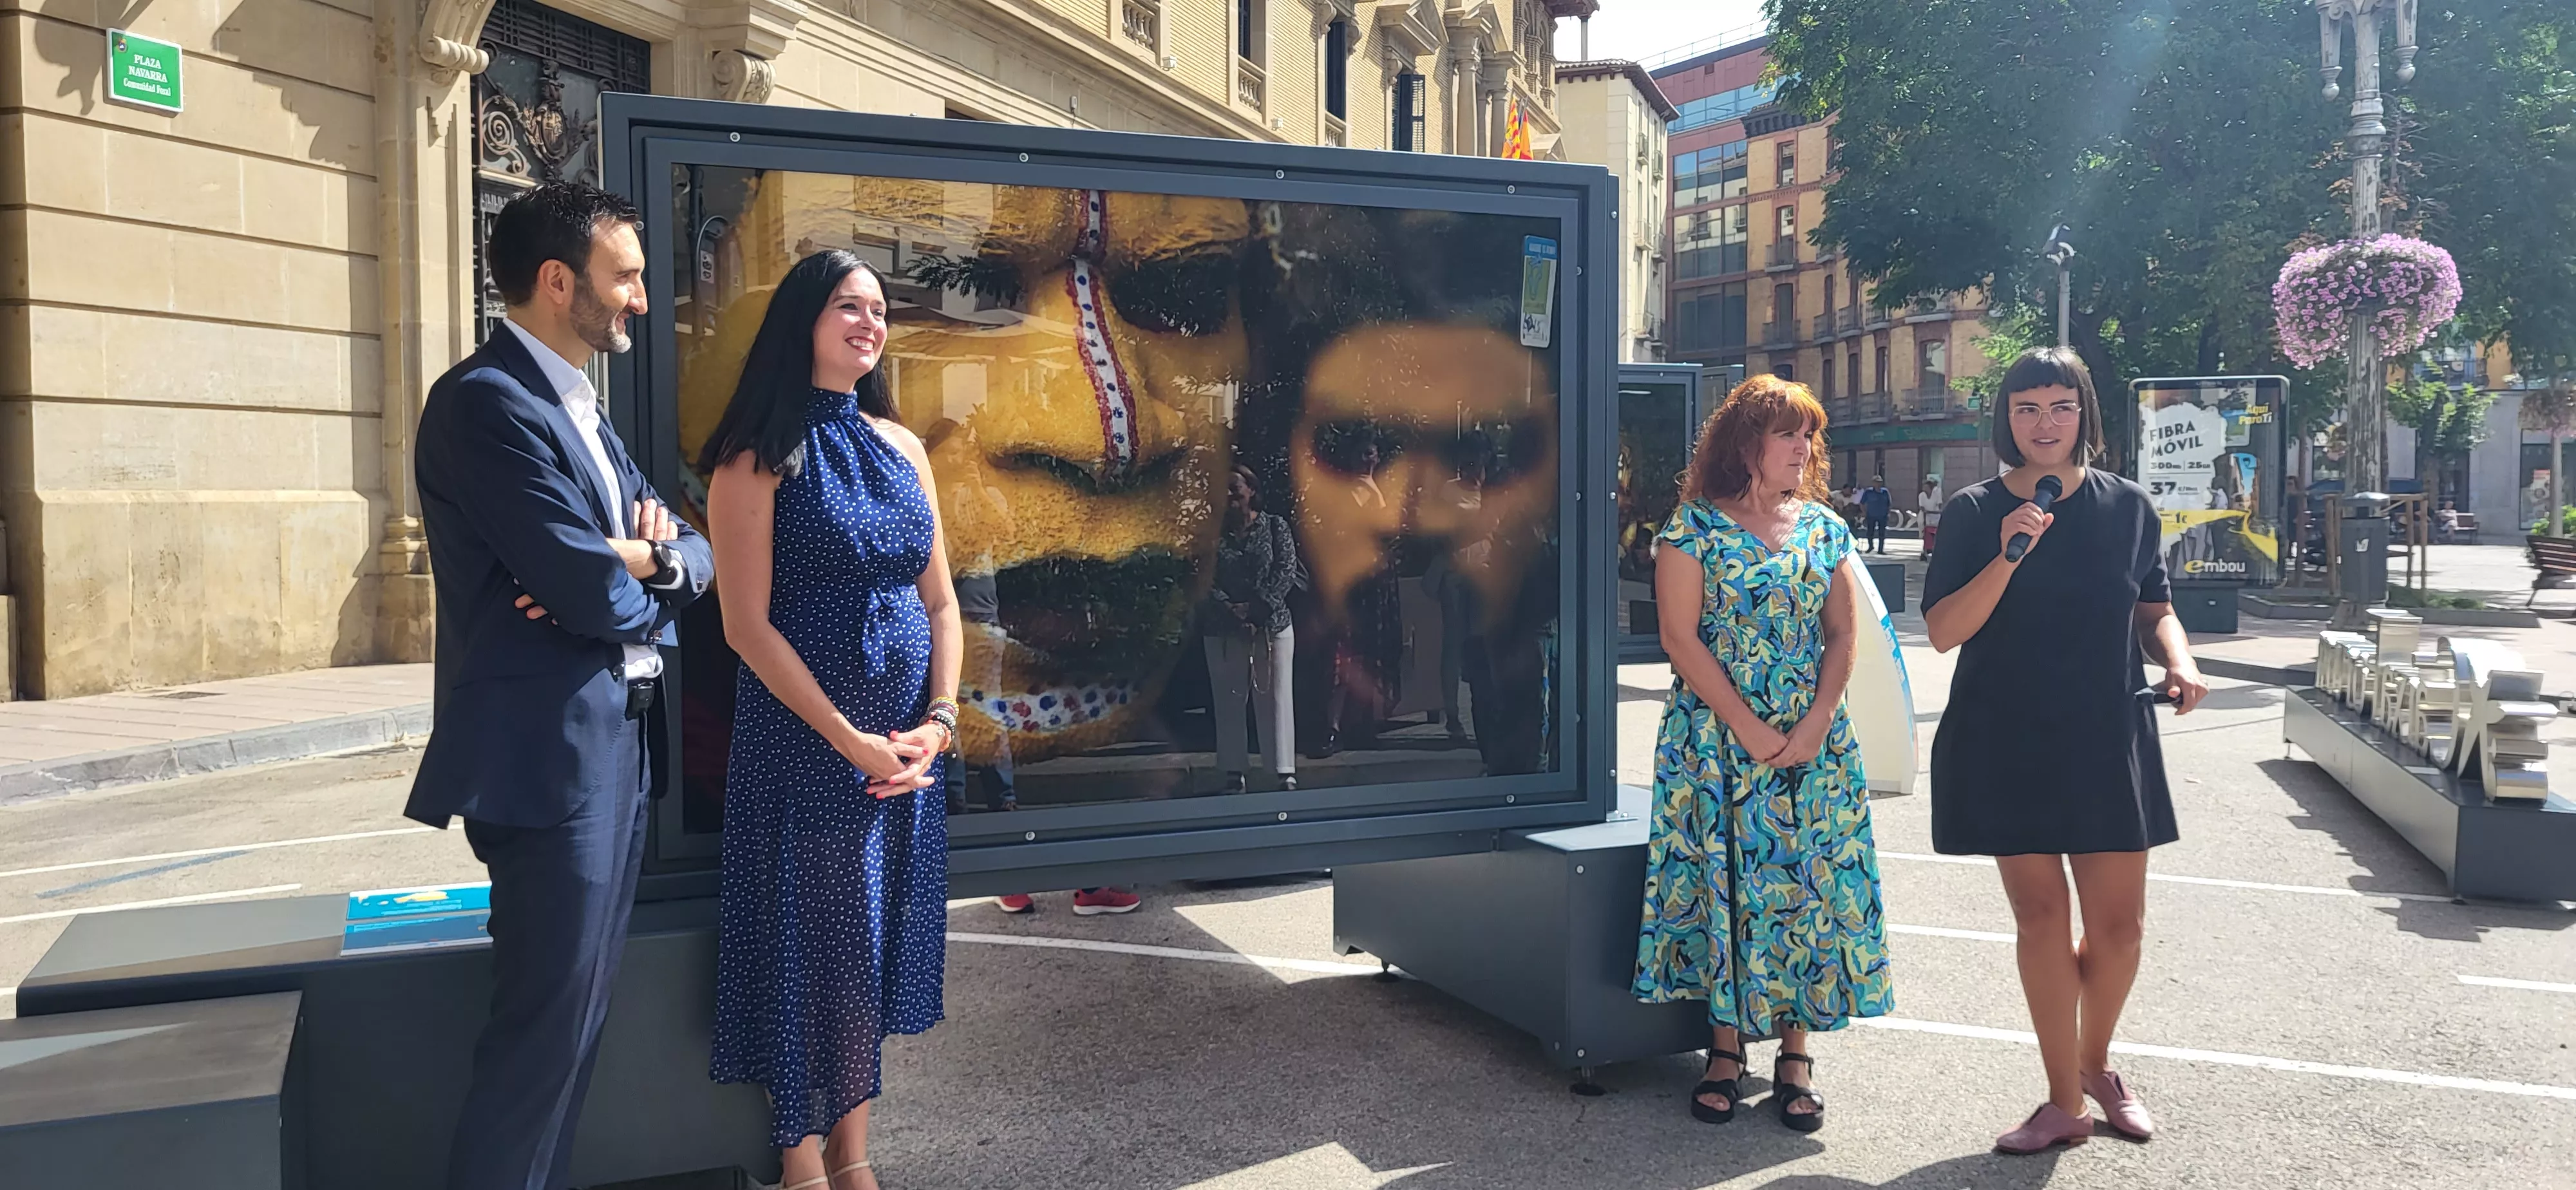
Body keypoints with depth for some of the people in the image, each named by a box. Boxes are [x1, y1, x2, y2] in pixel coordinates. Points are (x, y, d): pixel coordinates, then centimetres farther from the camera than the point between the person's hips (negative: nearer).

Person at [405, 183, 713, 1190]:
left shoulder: (577, 408, 16)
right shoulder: (487, 399, -15)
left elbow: (696, 557, 11)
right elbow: (594, 595, -22)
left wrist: (645, 559, -11)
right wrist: (641, 567, 0)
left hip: (615, 745, 10)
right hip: (551, 757, -10)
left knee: (574, 1015, 16)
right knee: (547, 1024, -3)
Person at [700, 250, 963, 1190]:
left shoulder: (900, 446, 9)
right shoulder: (759, 459, -7)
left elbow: (940, 600, 10)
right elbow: (747, 624, -13)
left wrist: (940, 719, -3)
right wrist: (852, 740, -16)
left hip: (906, 743, 5)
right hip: (802, 739, -5)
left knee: (873, 940, 12)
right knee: (809, 936, 4)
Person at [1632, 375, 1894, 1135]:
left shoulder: (1825, 528, 9)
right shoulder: (1695, 525, -3)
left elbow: (1843, 636, 6)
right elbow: (1680, 637, -8)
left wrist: (1815, 726, -8)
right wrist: (1748, 729, -12)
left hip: (1815, 744, 3)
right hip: (1715, 740, -3)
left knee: (1807, 884, 2)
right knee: (1722, 880, 0)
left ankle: (1796, 1053, 13)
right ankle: (1725, 1047, 12)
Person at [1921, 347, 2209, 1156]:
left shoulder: (2127, 506, 4)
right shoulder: (1974, 512, -2)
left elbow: (2153, 607, 15)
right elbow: (1944, 632, -9)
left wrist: (2179, 659, -5)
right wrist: (2009, 556, -20)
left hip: (2108, 740, 2)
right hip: (2007, 744, -1)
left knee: (2118, 922, 4)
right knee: (2040, 914, 4)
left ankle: (2095, 1064, 32)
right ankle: (2066, 1102, 16)